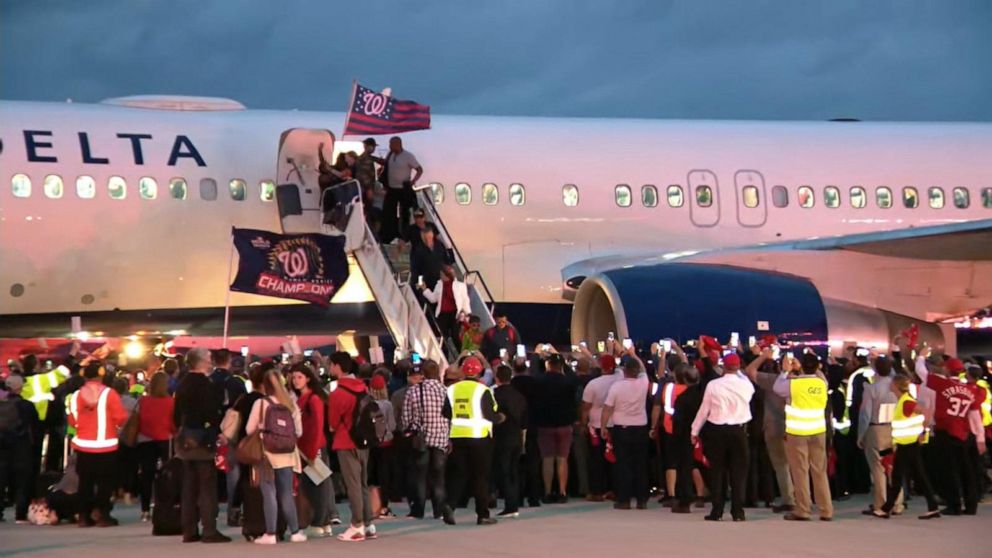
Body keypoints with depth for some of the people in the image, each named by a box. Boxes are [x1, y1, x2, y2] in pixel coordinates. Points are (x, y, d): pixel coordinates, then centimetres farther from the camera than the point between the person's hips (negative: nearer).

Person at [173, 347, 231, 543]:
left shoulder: (183, 384, 9)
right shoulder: (207, 384, -15)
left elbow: (177, 414, 14)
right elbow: (213, 412, -20)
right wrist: (218, 433, -10)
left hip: (186, 440, 8)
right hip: (204, 439, -8)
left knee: (189, 486, 11)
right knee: (208, 485, -4)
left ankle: (189, 530, 13)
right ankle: (209, 530, -5)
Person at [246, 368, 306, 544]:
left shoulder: (260, 403, -8)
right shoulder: (291, 403, 2)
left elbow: (249, 429, -5)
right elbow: (299, 431, 6)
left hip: (266, 453, -3)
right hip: (287, 454, 3)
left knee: (269, 493, 0)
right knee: (287, 493, 12)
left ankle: (270, 534, -1)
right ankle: (295, 531, 13)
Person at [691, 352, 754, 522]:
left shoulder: (713, 385, -9)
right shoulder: (746, 385, -4)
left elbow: (704, 410, -1)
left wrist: (695, 431, 10)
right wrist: (738, 372, 34)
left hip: (717, 431, -1)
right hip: (739, 431, 1)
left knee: (717, 471, 6)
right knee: (738, 472, 5)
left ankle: (717, 512, 6)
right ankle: (738, 512, 3)